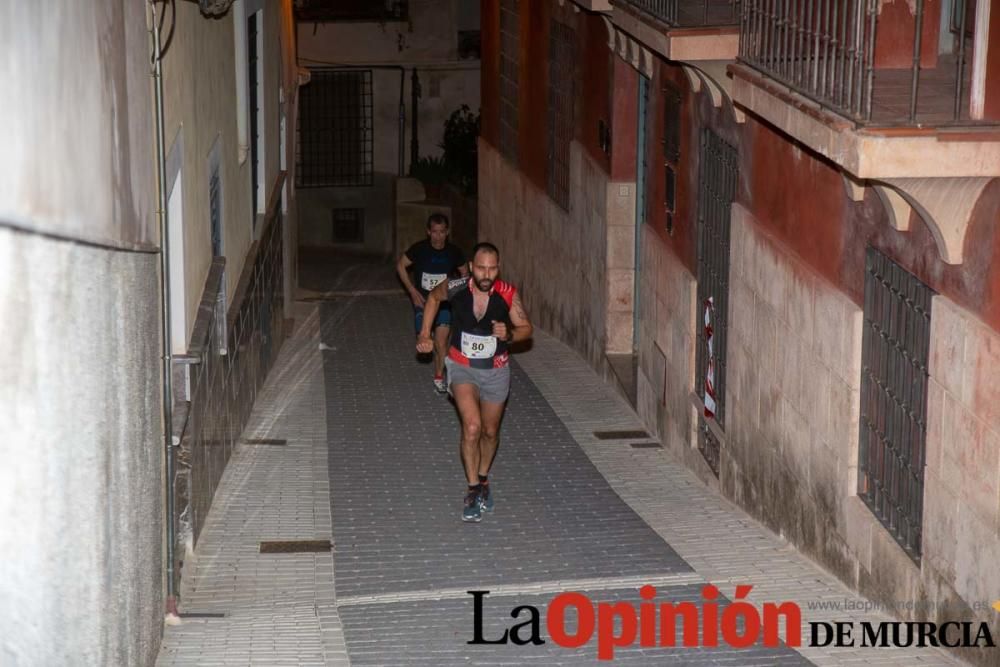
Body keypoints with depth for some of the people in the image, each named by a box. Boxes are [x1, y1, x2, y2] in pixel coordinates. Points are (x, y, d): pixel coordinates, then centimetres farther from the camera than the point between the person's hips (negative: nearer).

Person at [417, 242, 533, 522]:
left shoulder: (508, 294, -19)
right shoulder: (455, 289, -18)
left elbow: (526, 328, -5)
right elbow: (433, 297, 6)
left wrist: (509, 335, -26)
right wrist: (425, 334, 4)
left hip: (495, 371, 2)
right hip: (462, 368, -2)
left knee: (490, 432, 16)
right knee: (472, 426, -20)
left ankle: (483, 479, 42)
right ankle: (473, 490, -10)